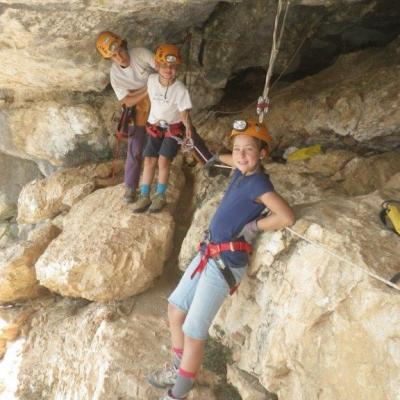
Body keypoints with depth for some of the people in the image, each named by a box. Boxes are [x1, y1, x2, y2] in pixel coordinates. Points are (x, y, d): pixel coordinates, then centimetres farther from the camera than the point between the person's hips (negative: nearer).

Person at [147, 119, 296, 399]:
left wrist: (254, 226, -17)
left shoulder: (258, 182, -18)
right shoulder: (241, 174, 6)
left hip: (226, 263, -9)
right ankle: (179, 370, 38)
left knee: (193, 331, -5)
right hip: (209, 254, 9)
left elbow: (288, 218, -29)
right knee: (176, 308, 19)